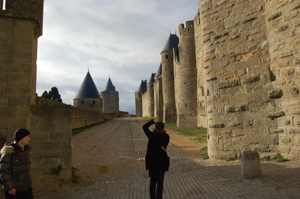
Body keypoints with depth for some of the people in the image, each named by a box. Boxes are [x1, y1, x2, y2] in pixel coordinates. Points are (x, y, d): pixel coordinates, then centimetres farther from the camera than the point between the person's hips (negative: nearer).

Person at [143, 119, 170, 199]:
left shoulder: (152, 135, -16)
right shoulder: (166, 137, -9)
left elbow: (144, 127, -3)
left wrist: (153, 121, 6)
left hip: (152, 161, -1)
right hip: (162, 162, 1)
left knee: (153, 180, 14)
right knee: (160, 181, 8)